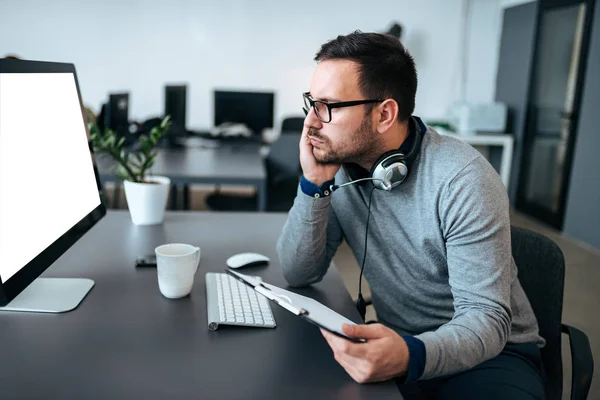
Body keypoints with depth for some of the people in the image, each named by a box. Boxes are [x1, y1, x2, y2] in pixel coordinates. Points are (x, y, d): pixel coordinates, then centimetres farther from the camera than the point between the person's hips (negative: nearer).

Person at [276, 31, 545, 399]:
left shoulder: (463, 179, -22)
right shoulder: (339, 166, -6)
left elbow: (486, 318, -22)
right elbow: (300, 275, -6)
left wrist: (413, 356, -41)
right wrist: (315, 184, -19)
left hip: (489, 351, -2)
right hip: (395, 342, 3)